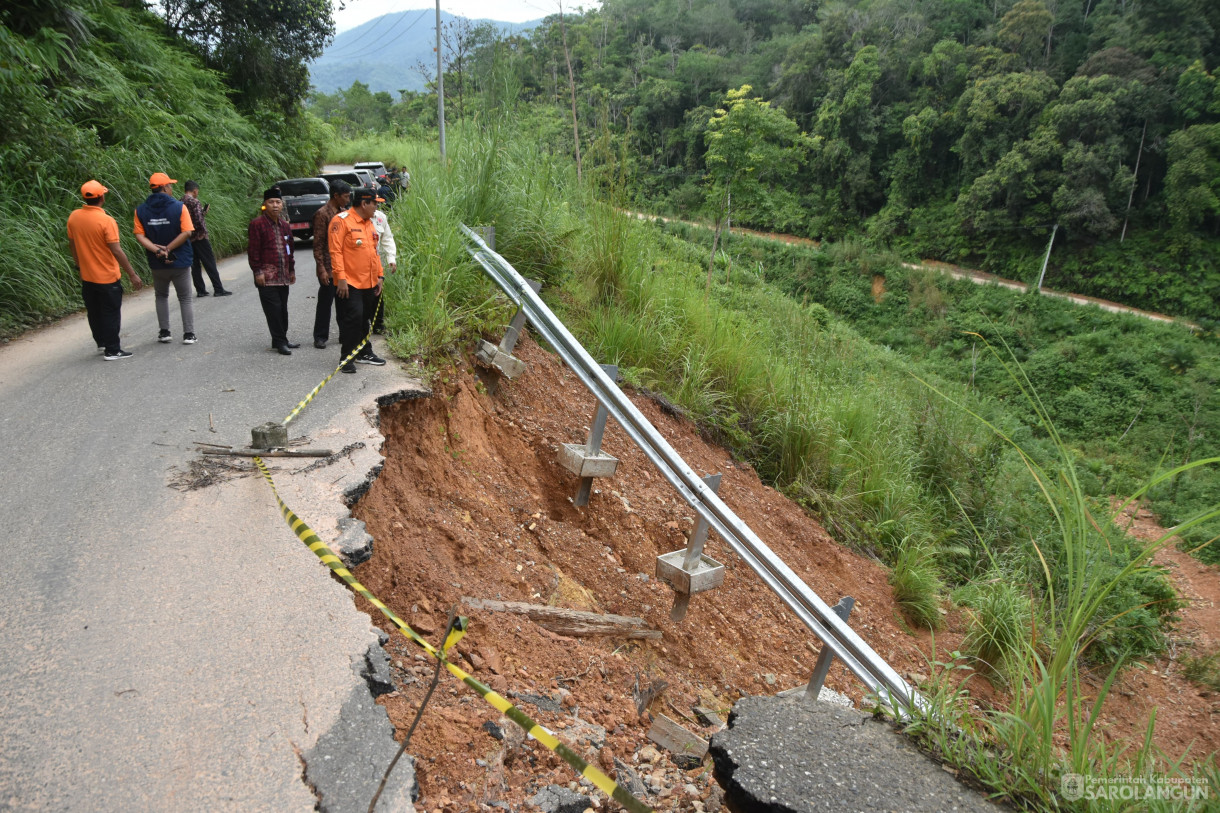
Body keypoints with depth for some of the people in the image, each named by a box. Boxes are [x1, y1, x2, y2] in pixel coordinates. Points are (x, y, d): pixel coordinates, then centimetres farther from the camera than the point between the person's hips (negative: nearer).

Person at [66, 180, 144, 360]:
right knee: (111, 314, 3)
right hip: (107, 277, -6)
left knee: (94, 312, 19)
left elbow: (72, 244, 9)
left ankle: (101, 342, 33)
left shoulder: (73, 217, 0)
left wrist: (79, 265, 23)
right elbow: (116, 251, -21)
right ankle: (112, 350, 6)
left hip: (87, 277, 6)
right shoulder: (106, 220, -20)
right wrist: (132, 274, -17)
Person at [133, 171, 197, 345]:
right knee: (185, 298, 8)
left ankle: (164, 332, 18)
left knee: (161, 296, 20)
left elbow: (140, 235, -9)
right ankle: (189, 334, 6)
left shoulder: (141, 210, -1)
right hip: (180, 262, -3)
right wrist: (167, 249, -14)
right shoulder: (179, 207, -10)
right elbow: (187, 232, -18)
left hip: (157, 264, 3)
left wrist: (157, 249, -14)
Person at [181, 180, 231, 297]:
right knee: (210, 263, -2)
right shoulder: (194, 201, -13)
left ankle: (200, 290, 10)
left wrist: (204, 212, 16)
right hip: (199, 237, -7)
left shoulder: (180, 202, 10)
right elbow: (199, 220, -19)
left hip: (187, 238, 7)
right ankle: (218, 289, 0)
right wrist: (204, 230, -2)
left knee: (195, 264, 10)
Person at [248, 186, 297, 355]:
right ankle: (279, 342, -3)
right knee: (273, 309, -7)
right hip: (267, 276, -7)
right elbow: (254, 250, -9)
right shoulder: (257, 224, -6)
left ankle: (282, 340, 20)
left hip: (283, 276, 7)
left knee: (283, 309, 11)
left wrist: (292, 270, 21)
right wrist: (258, 271, -13)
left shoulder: (285, 225, 14)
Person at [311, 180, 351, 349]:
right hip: (329, 269, -7)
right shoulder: (322, 214, -11)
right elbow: (318, 244, -13)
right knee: (325, 302, 2)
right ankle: (320, 337, 12)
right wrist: (322, 269, -17)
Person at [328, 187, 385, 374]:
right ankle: (347, 357, -1)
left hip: (369, 283, 8)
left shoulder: (369, 223, 16)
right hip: (350, 283, -8)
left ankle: (364, 353, 28)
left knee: (364, 319, 16)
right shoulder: (341, 220, -10)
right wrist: (341, 278, -20)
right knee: (352, 318, -10)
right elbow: (335, 251, -15)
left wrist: (379, 276, 17)